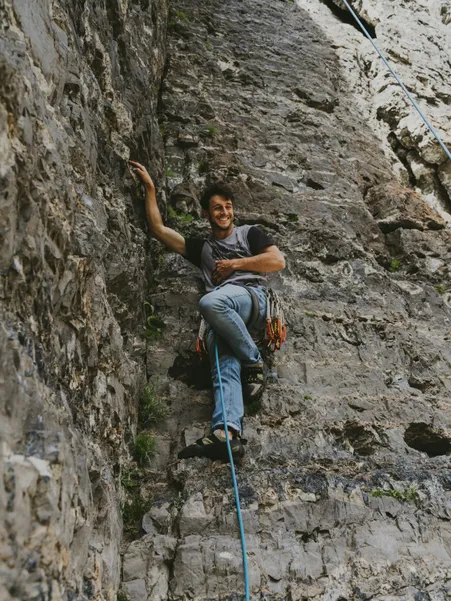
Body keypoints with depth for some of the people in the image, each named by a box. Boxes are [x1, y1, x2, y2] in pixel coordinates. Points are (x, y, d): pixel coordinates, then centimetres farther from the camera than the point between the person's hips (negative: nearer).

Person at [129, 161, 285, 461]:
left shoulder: (249, 233, 26)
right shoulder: (201, 247, 34)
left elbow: (278, 261, 8)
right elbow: (159, 229, 27)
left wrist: (235, 263, 6)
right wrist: (150, 188, 25)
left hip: (251, 296, -3)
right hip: (220, 319, 3)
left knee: (211, 302, -38)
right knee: (225, 369, -24)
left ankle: (254, 362, -24)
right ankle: (227, 434, -43)